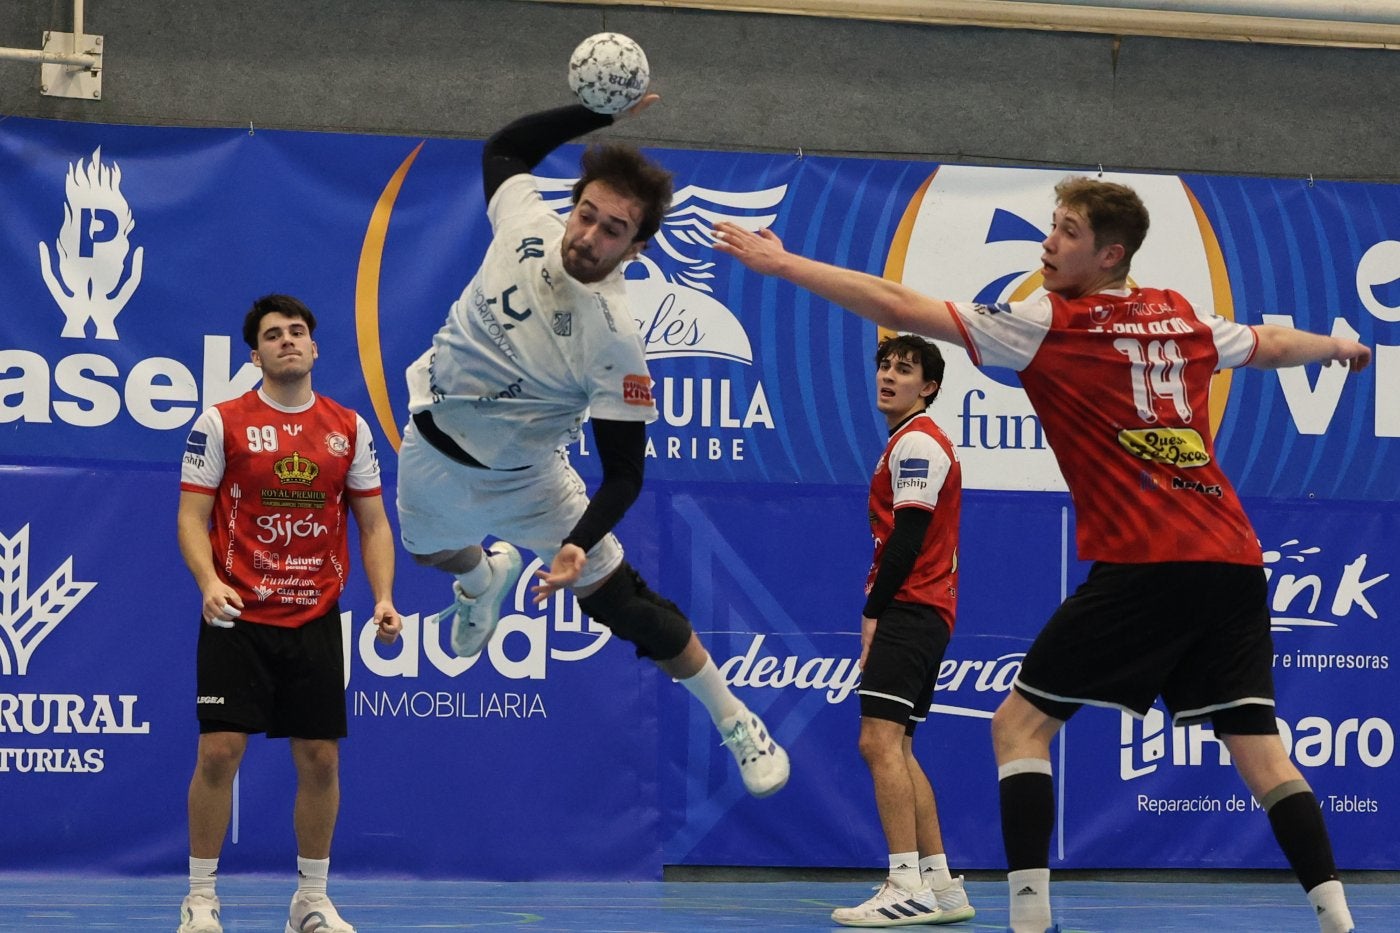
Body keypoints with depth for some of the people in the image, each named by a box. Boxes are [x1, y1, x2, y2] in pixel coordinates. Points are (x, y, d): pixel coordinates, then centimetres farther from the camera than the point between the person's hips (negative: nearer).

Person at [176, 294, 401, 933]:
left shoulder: (349, 429, 7)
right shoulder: (221, 423, -1)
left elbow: (373, 524, 11)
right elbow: (192, 516, -3)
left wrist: (383, 597, -4)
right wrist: (208, 581, -20)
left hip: (316, 622, 3)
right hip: (238, 617, -3)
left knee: (320, 760, 4)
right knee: (219, 753, -7)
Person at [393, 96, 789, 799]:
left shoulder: (615, 340, -31)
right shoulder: (527, 224, -22)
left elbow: (623, 474, -24)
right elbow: (505, 146, 0)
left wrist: (578, 546, -41)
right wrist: (598, 112, -12)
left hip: (522, 477, -4)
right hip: (432, 445, 4)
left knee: (623, 604, -5)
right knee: (431, 551, 31)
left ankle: (737, 722, 14)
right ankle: (486, 573, 69)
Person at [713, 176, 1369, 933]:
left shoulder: (1047, 324, -2)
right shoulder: (1184, 319, 15)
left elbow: (900, 308, -4)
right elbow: (1273, 345, 34)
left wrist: (783, 263, 2)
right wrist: (1340, 347, 57)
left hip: (1142, 566, -6)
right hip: (1232, 564, 6)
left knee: (1020, 723, 3)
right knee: (1258, 747, 6)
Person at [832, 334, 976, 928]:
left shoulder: (917, 442, -9)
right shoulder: (910, 441, 23)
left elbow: (907, 537, -17)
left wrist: (873, 613, -14)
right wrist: (880, 614, 14)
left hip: (909, 611, -11)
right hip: (919, 614, 11)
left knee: (879, 741, -18)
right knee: (894, 750, 12)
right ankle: (941, 885, 12)